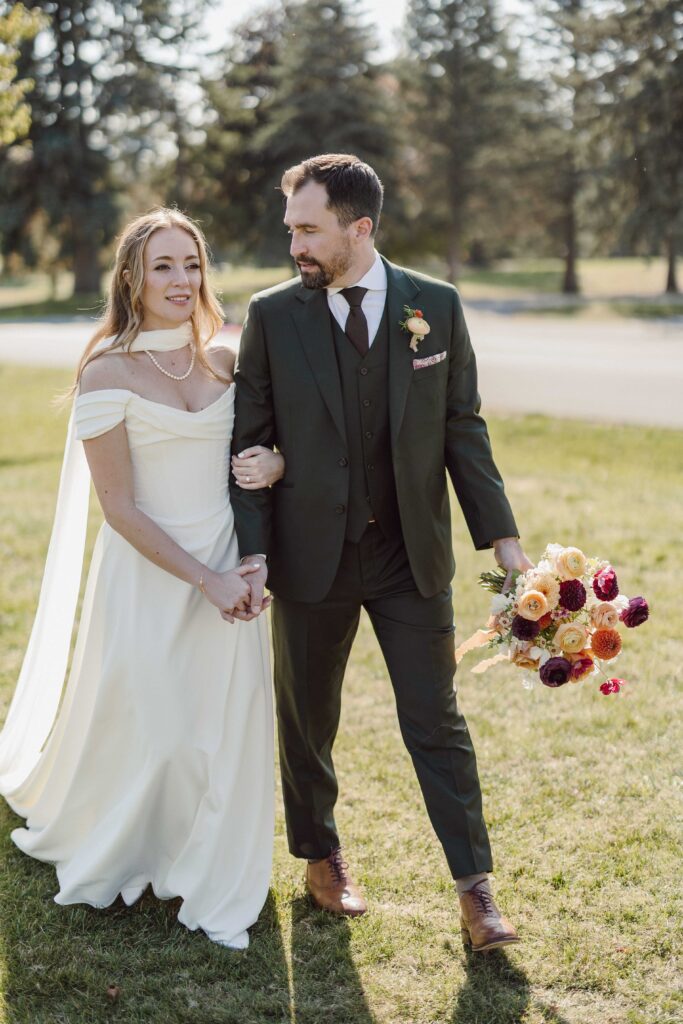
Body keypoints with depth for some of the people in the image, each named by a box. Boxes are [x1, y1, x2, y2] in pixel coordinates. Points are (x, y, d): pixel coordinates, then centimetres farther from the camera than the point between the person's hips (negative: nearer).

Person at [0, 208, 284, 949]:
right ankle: (108, 856, 38)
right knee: (143, 728, 9)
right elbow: (120, 508, -13)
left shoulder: (223, 360, 3)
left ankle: (209, 887, 26)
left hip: (225, 568, 5)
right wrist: (204, 580, -16)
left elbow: (255, 447, 16)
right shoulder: (108, 373, -12)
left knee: (225, 730, 8)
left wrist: (273, 465, -8)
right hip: (147, 575, -4)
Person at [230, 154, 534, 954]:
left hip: (413, 556, 0)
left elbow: (462, 427, 2)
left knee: (435, 721, 2)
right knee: (308, 719, 14)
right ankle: (320, 856, 36)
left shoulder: (437, 306, -2)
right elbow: (250, 440, -2)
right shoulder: (272, 315, -4)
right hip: (311, 556, 1)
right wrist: (252, 550, -11)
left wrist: (499, 531, -2)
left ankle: (474, 888, 11)